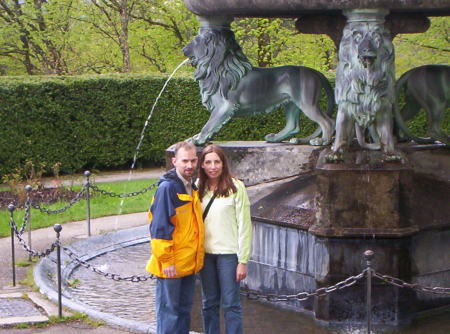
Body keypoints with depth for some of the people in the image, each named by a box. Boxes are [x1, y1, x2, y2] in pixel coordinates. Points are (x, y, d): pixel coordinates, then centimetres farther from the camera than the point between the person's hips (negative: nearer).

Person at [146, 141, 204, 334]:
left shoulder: (192, 188, 11)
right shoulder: (167, 188, -16)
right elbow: (160, 227, -19)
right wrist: (166, 260, -20)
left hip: (189, 264, 9)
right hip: (171, 266, -9)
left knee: (184, 309, 16)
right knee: (169, 311, -1)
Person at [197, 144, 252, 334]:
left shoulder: (235, 187, -8)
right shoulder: (199, 188, 5)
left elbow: (244, 225, -8)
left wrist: (243, 260, -10)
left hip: (228, 253, -4)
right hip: (205, 253, 4)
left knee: (231, 304, 0)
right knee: (208, 304, 12)